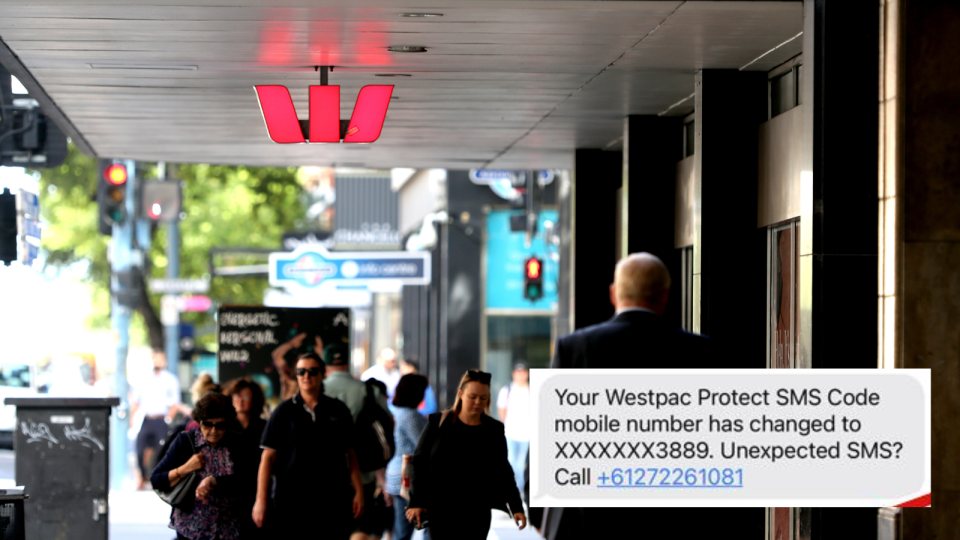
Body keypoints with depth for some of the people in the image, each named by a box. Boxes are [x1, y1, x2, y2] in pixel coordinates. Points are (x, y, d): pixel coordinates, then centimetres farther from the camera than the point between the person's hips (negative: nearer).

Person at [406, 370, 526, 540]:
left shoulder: (494, 430, 3)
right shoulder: (438, 423, -2)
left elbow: (503, 472, 5)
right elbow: (419, 463, -1)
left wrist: (516, 507, -4)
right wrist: (416, 502, -9)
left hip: (476, 513, 2)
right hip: (440, 509, -2)